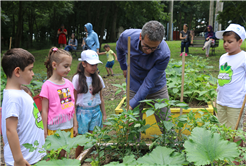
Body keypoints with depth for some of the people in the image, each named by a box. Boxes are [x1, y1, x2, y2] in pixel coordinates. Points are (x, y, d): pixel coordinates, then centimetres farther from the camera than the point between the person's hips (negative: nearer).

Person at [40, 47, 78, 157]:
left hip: (68, 128, 5)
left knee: (63, 154, 16)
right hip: (54, 129, -5)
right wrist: (45, 132, -7)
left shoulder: (69, 83, 3)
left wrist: (75, 125, 13)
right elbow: (44, 110, -10)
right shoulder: (47, 86, -13)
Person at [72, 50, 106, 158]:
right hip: (83, 112, -3)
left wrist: (104, 114, 11)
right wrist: (74, 118, -4)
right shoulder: (77, 78, -7)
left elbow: (101, 97, 10)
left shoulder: (98, 78, 3)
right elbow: (74, 99, -4)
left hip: (96, 111, 3)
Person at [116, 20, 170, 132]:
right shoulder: (127, 36, -22)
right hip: (134, 88, 2)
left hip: (157, 88, -1)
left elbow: (148, 84, -28)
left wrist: (131, 105, -31)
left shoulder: (164, 54, -31)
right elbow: (119, 48, 6)